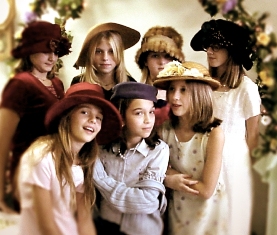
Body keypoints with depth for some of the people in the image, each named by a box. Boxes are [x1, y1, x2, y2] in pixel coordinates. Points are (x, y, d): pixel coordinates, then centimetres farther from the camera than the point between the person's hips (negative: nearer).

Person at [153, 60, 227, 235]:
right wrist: (169, 179, -20)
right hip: (175, 210, 3)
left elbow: (206, 190, -23)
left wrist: (170, 177, -15)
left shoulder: (214, 133, -25)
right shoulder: (165, 130, -12)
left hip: (206, 213, -3)